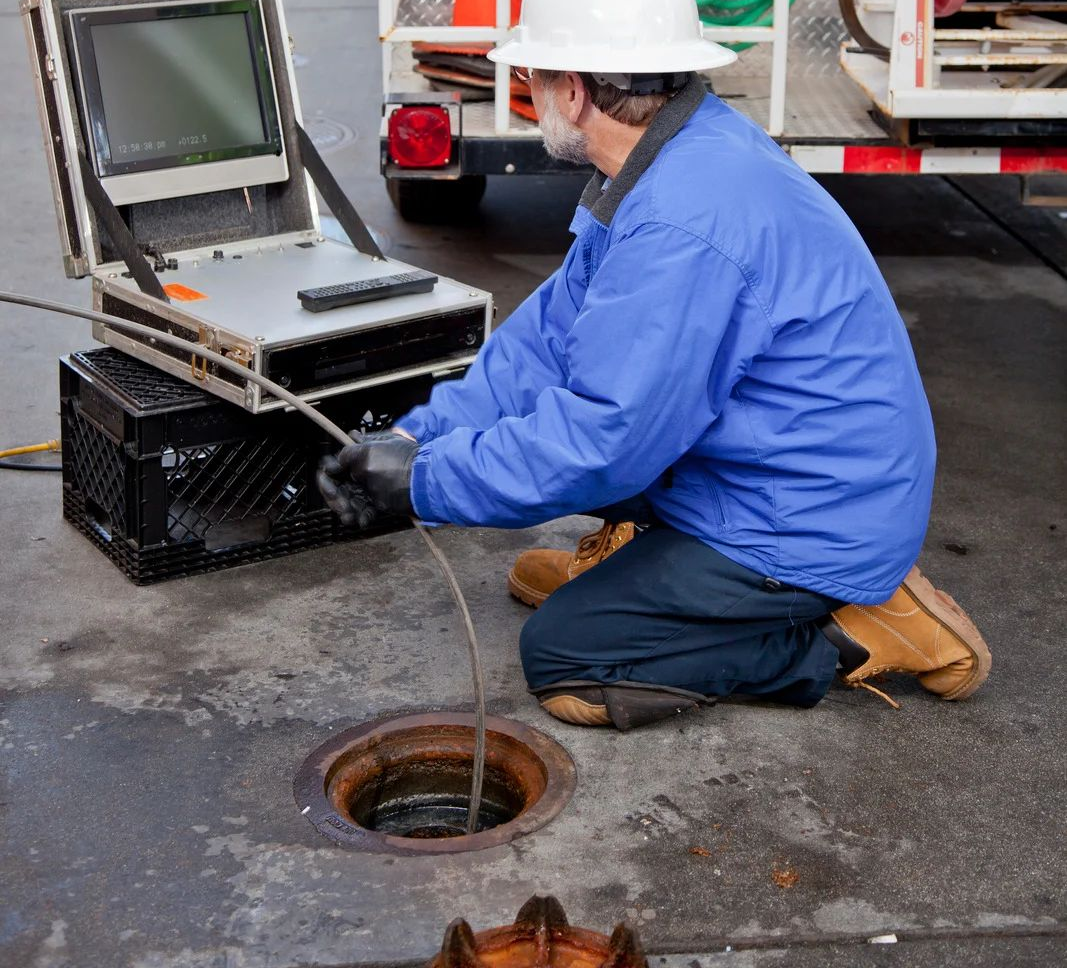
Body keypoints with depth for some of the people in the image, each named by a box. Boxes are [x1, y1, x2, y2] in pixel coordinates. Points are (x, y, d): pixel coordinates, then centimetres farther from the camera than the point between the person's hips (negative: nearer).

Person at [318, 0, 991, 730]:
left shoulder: (682, 227, -31)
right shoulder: (687, 150, 1)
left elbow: (600, 444, -27)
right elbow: (553, 331, 5)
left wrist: (425, 481, -15)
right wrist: (419, 436, -2)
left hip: (814, 528, -9)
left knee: (559, 657, -6)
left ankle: (844, 636, -2)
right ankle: (632, 558, 24)